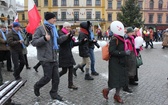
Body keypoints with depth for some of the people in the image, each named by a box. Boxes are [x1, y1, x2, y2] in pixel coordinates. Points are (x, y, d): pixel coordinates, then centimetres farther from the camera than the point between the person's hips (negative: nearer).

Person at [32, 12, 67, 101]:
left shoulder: (53, 29, 14)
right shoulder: (40, 29, -10)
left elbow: (57, 40, 24)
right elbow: (33, 42, -15)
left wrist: (66, 36, 12)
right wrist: (44, 38, -28)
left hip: (54, 58, 7)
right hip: (46, 58, -7)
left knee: (56, 77, 8)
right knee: (47, 77, 0)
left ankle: (54, 93, 24)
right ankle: (37, 86, 28)